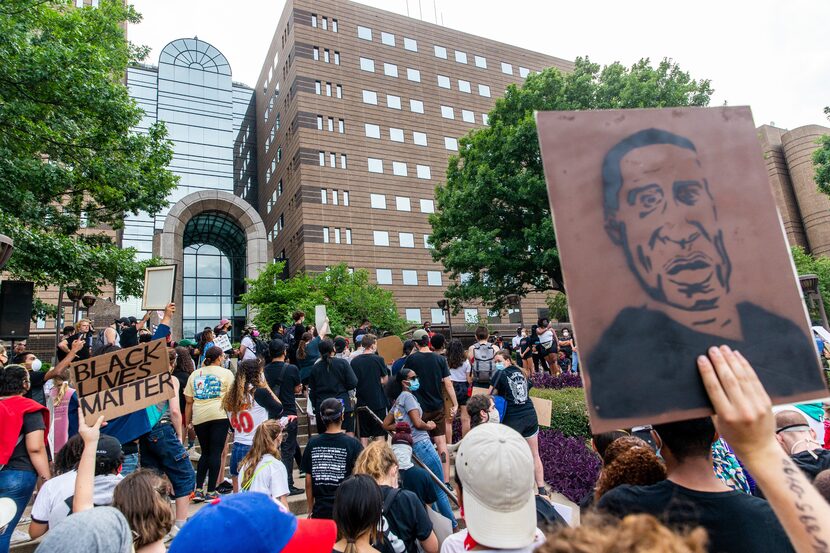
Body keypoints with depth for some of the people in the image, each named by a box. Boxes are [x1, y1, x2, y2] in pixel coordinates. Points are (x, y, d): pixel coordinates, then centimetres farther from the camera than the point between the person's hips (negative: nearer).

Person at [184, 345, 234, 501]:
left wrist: (188, 423, 17)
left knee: (205, 453, 17)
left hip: (199, 418, 4)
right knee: (215, 453, 1)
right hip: (219, 415, -4)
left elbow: (189, 401, 12)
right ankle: (210, 492, 3)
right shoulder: (226, 373, 3)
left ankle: (198, 490, 13)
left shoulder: (194, 374, 15)